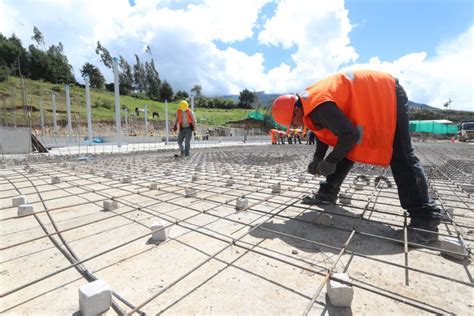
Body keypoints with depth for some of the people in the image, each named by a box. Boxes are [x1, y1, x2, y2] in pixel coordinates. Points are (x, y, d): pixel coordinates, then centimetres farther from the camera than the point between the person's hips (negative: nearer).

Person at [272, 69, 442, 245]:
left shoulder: (319, 107, -32)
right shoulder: (309, 102, 2)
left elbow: (350, 134, -33)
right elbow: (324, 131, 13)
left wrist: (330, 161, -20)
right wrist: (317, 159, 4)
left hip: (387, 93, -10)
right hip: (368, 98, 10)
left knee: (401, 158, -15)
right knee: (346, 151, 6)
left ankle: (426, 217, -10)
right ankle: (327, 193, 13)